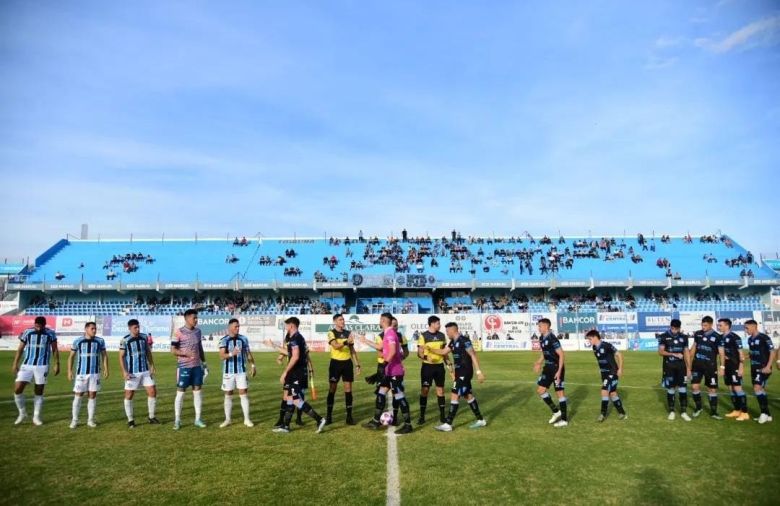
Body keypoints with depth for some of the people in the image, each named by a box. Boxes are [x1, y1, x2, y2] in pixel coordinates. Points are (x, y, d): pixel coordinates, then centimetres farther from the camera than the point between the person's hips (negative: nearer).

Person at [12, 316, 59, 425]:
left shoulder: (50, 333, -2)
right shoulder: (27, 332, 0)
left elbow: (55, 349, 4)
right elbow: (20, 349, 7)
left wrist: (57, 364, -1)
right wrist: (15, 363, 4)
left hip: (42, 366, -1)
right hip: (27, 365, 1)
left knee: (39, 392, 5)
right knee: (17, 389, -7)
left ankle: (36, 417, 17)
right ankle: (22, 413, 14)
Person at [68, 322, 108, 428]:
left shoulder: (100, 341, 2)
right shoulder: (78, 341, -1)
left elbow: (104, 355, 9)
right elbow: (71, 356, 7)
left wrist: (106, 369, 2)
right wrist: (69, 371, 0)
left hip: (95, 373, 1)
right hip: (81, 373, -1)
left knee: (93, 395, 3)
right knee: (78, 395, 1)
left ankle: (90, 420, 12)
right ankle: (74, 420, 14)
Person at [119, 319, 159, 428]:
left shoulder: (144, 337, 3)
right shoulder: (125, 340, -9)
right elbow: (121, 357, -7)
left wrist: (152, 366, 6)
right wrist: (124, 372, -15)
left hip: (145, 371, 4)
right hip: (132, 373, -4)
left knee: (152, 391, 1)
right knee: (129, 395, 3)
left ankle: (151, 417, 13)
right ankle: (130, 420, 16)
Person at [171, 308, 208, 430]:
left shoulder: (198, 331, 8)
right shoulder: (179, 332, -9)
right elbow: (173, 350, -11)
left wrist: (204, 362, 15)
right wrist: (186, 353, -26)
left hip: (197, 366, 5)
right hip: (183, 366, -5)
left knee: (198, 391, 7)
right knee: (180, 392, 1)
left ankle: (198, 419, 15)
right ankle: (177, 420, 12)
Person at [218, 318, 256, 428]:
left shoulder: (243, 339, 3)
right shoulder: (224, 340, -6)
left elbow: (248, 353, 12)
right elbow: (222, 356, -18)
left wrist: (253, 365, 5)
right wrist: (231, 354, -37)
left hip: (241, 371, 1)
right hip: (228, 372, -1)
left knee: (244, 393, 0)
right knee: (228, 395, 7)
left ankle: (247, 419, 7)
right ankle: (227, 419, 18)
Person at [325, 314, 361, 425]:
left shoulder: (348, 333, 9)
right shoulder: (331, 333, -6)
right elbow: (335, 346, -23)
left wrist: (357, 363, 10)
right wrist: (346, 342, -40)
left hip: (347, 362, 4)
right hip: (336, 362, -4)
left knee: (348, 389, 2)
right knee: (332, 389, 2)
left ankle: (349, 416, 7)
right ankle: (329, 416, 10)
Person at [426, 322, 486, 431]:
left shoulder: (464, 340, -18)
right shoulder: (453, 342, 10)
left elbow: (473, 355, -18)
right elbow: (443, 352, 19)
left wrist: (479, 372, -20)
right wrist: (430, 350, 7)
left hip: (465, 373, -10)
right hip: (459, 373, 10)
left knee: (454, 396, -9)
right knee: (468, 395, 16)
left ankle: (448, 424, -6)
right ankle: (480, 420, 27)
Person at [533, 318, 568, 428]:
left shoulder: (552, 339, -21)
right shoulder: (541, 338, 5)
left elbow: (561, 355, -21)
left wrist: (559, 371, -24)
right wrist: (539, 362, 10)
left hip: (557, 368, -9)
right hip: (548, 367, 9)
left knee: (560, 392, -1)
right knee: (540, 390, 7)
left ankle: (564, 420, 10)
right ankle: (556, 411, 21)